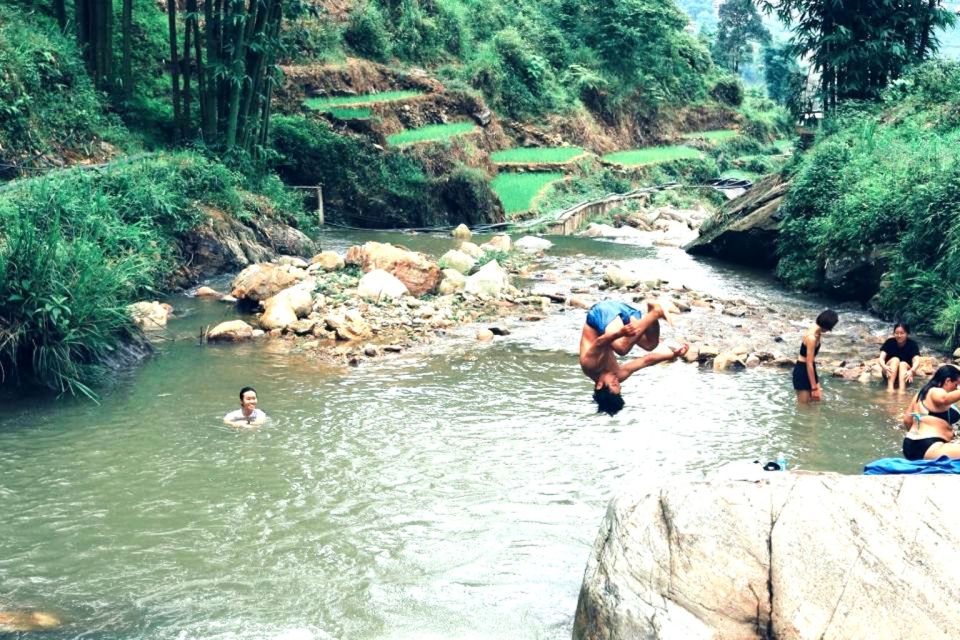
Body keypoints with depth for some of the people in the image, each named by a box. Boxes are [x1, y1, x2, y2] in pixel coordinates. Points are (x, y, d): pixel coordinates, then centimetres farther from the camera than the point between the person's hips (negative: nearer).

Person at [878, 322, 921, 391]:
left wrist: (912, 371, -48)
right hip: (890, 373, 0)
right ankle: (890, 388, -47)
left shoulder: (912, 344, -11)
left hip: (905, 373, 0)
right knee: (895, 359, -27)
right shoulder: (889, 342, -9)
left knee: (903, 364, -30)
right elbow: (881, 358, -20)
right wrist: (884, 367, -44)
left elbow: (917, 361, -26)